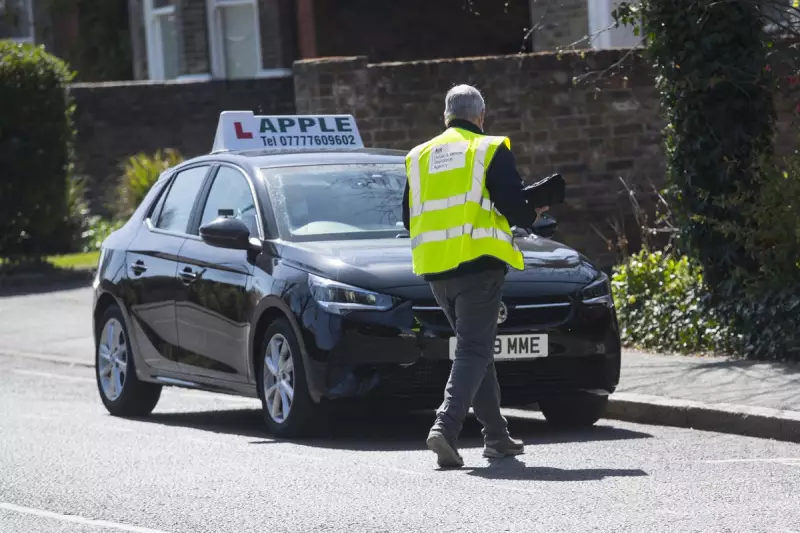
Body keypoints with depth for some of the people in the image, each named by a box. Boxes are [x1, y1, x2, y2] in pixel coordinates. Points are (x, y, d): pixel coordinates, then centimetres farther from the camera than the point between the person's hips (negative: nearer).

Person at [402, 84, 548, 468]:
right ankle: (446, 427, -25)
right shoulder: (491, 151, -1)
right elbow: (515, 208, -8)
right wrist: (533, 215, 14)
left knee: (476, 347, 16)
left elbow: (409, 219, 17)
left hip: (435, 270, 5)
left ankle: (496, 437, 18)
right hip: (479, 263, -5)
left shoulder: (419, 157, 15)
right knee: (473, 350, -6)